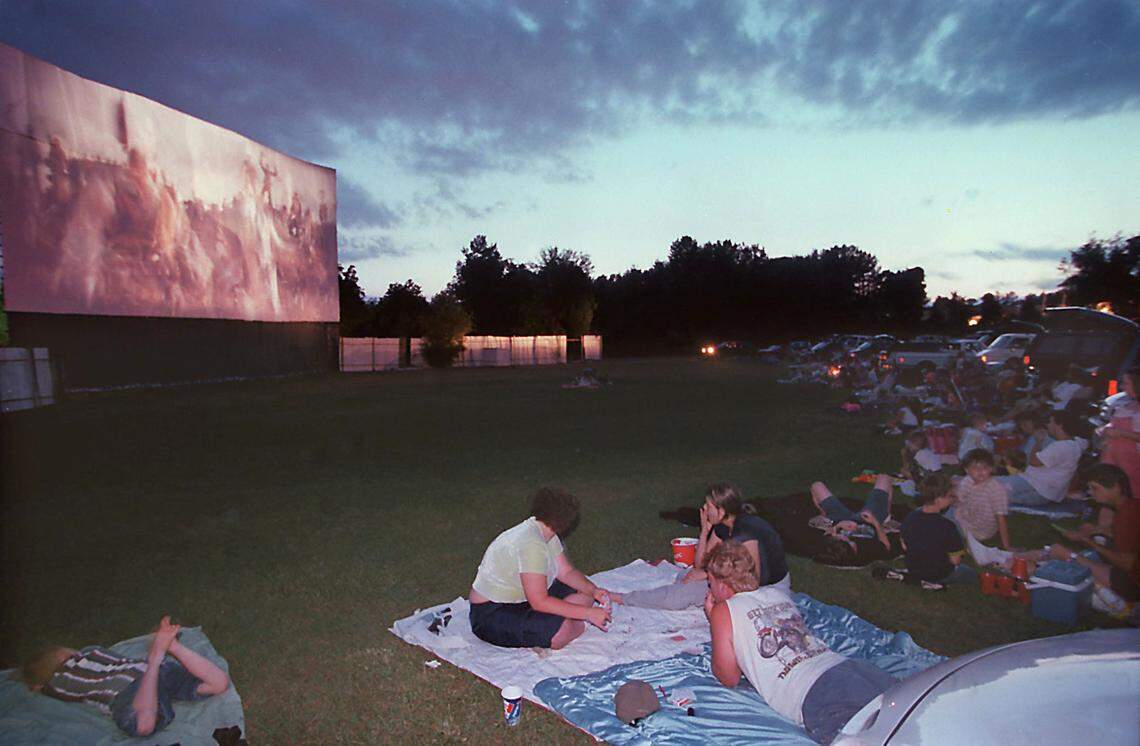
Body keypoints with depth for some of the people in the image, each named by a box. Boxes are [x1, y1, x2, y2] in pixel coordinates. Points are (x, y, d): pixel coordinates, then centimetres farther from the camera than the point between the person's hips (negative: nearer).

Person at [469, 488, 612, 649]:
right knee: (562, 630, -33)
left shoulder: (547, 534, 4)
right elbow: (539, 602, -30)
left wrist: (594, 591, -10)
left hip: (523, 600, 10)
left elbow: (567, 572, 8)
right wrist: (588, 613, -28)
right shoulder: (531, 544, -28)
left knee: (584, 594, 4)